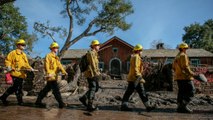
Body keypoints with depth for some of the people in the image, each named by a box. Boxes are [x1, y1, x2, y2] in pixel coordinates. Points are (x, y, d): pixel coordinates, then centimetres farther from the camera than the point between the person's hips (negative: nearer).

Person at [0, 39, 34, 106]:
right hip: (15, 73, -7)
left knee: (14, 87, 11)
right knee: (18, 88, -7)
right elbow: (7, 60, -5)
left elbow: (26, 64, 22)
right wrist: (8, 66, -20)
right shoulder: (13, 53, -1)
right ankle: (20, 101, 4)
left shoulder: (24, 55, 21)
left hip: (21, 74, 7)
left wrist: (30, 68, 5)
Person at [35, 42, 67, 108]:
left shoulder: (56, 57, 21)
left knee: (46, 89, 14)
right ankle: (61, 103, -7)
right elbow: (46, 65, -15)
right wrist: (48, 73, -27)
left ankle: (38, 101, 25)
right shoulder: (48, 56, -5)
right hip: (51, 76, -9)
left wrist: (64, 72, 0)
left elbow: (59, 65, 13)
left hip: (54, 76, 9)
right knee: (56, 89, -10)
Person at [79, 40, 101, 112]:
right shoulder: (91, 53, -12)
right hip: (91, 74, -10)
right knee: (92, 89, -6)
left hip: (94, 74, 10)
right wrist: (96, 73, -22)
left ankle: (84, 98, 20)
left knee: (96, 87, 14)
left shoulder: (94, 53, 20)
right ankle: (90, 106, 0)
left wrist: (97, 72, 20)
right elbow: (92, 64, -20)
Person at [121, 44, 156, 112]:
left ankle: (124, 106, 8)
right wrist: (138, 76, -23)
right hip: (135, 78, -10)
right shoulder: (136, 57, -9)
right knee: (142, 92, -5)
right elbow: (135, 68, -19)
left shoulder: (134, 57, 22)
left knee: (128, 92, 7)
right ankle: (148, 106, 0)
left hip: (131, 78, 10)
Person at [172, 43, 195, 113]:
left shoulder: (176, 56, 19)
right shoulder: (183, 55, -9)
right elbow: (185, 66, -18)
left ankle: (180, 107, 7)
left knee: (181, 92, 9)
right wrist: (191, 73, -14)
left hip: (178, 76, 9)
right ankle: (183, 105, -12)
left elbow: (173, 67, 21)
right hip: (185, 76, -9)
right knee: (191, 90, -6)